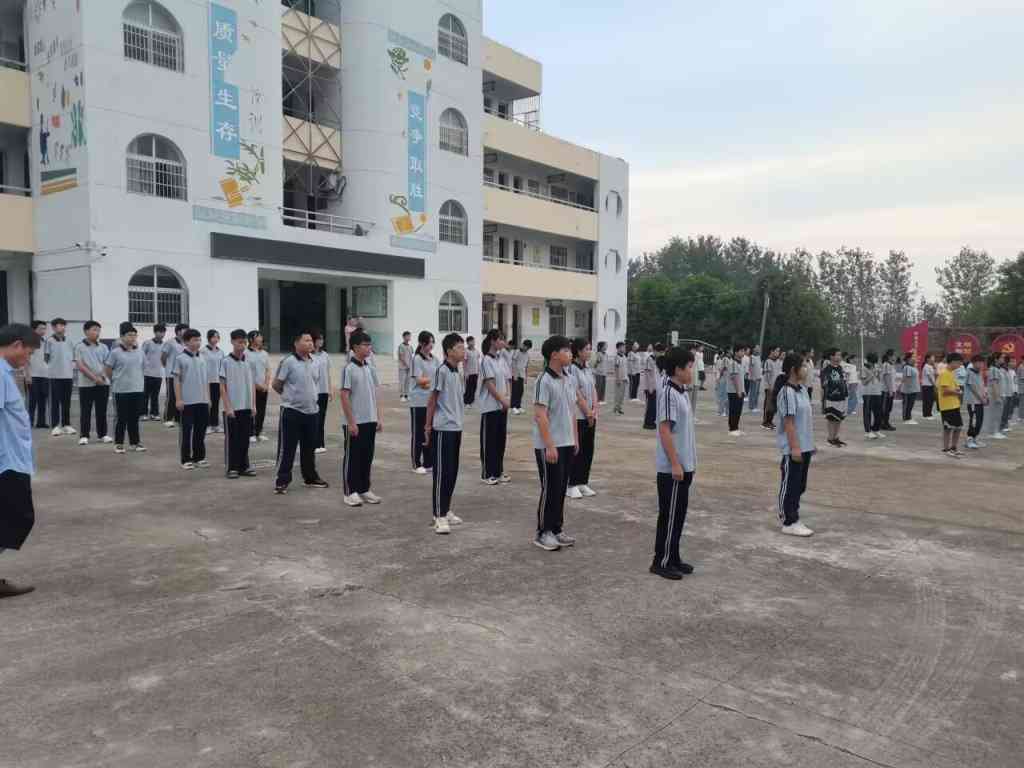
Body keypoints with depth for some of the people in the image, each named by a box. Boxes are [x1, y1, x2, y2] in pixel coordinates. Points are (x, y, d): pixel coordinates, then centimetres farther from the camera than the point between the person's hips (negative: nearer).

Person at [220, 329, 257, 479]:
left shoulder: (249, 360, 7)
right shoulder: (226, 361, -6)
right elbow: (222, 387, -7)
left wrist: (253, 405, 7)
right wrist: (228, 407, -12)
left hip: (247, 407, 4)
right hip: (232, 408, -4)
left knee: (245, 438, 10)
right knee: (231, 439, 3)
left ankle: (244, 466, 19)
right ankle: (231, 468, 11)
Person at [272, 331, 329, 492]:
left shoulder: (313, 362, 7)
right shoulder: (288, 362, -13)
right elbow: (276, 385, -7)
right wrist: (290, 396, 5)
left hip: (311, 411, 6)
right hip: (292, 411, -6)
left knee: (309, 448, 16)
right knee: (287, 448, 0)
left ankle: (310, 477, 28)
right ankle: (282, 480, 9)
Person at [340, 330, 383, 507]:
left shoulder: (370, 369, 8)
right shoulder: (349, 369, -12)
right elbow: (344, 397, -13)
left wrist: (379, 418, 9)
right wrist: (351, 422, -15)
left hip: (370, 421, 7)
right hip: (354, 422, -6)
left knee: (367, 457, 12)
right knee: (352, 457, 3)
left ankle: (364, 489, 23)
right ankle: (349, 492, 12)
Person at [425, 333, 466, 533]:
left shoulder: (457, 372, 11)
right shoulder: (442, 370, -14)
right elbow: (432, 400, -10)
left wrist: (459, 421, 18)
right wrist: (428, 426, -8)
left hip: (456, 428, 8)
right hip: (443, 428, -8)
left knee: (452, 472, 13)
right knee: (442, 473, -4)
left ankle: (446, 510, 24)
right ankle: (439, 516, 1)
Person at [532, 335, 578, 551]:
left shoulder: (567, 379, 10)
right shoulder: (544, 381, -16)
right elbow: (540, 415, -19)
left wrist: (575, 438, 15)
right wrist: (550, 446, -21)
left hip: (566, 444, 8)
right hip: (549, 446, -8)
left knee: (561, 489, 13)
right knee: (550, 489, 0)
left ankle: (556, 529, 24)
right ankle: (543, 532, 12)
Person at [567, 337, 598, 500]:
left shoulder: (588, 368, 11)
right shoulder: (572, 369, -13)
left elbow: (593, 390, 9)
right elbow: (576, 394, -15)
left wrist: (594, 410, -3)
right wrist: (588, 412, -11)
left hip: (590, 416, 7)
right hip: (578, 416, -7)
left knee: (588, 450, 10)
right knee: (576, 450, -3)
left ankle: (583, 483, 19)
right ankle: (571, 485, 6)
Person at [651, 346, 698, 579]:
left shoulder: (682, 392, 11)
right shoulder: (668, 393, -18)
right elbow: (664, 430, -21)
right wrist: (675, 464, -20)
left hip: (684, 465, 9)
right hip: (672, 468, -9)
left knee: (679, 514, 15)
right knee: (669, 515, 0)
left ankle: (673, 558, 26)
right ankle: (661, 562, 11)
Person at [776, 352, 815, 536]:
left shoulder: (803, 389, 11)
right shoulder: (787, 393, -17)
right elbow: (789, 422, -19)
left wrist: (810, 443, 18)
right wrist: (795, 447, -20)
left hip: (804, 447, 9)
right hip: (792, 449, -9)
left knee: (800, 485, 15)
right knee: (790, 485, 0)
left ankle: (791, 516, 26)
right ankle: (789, 523, 8)